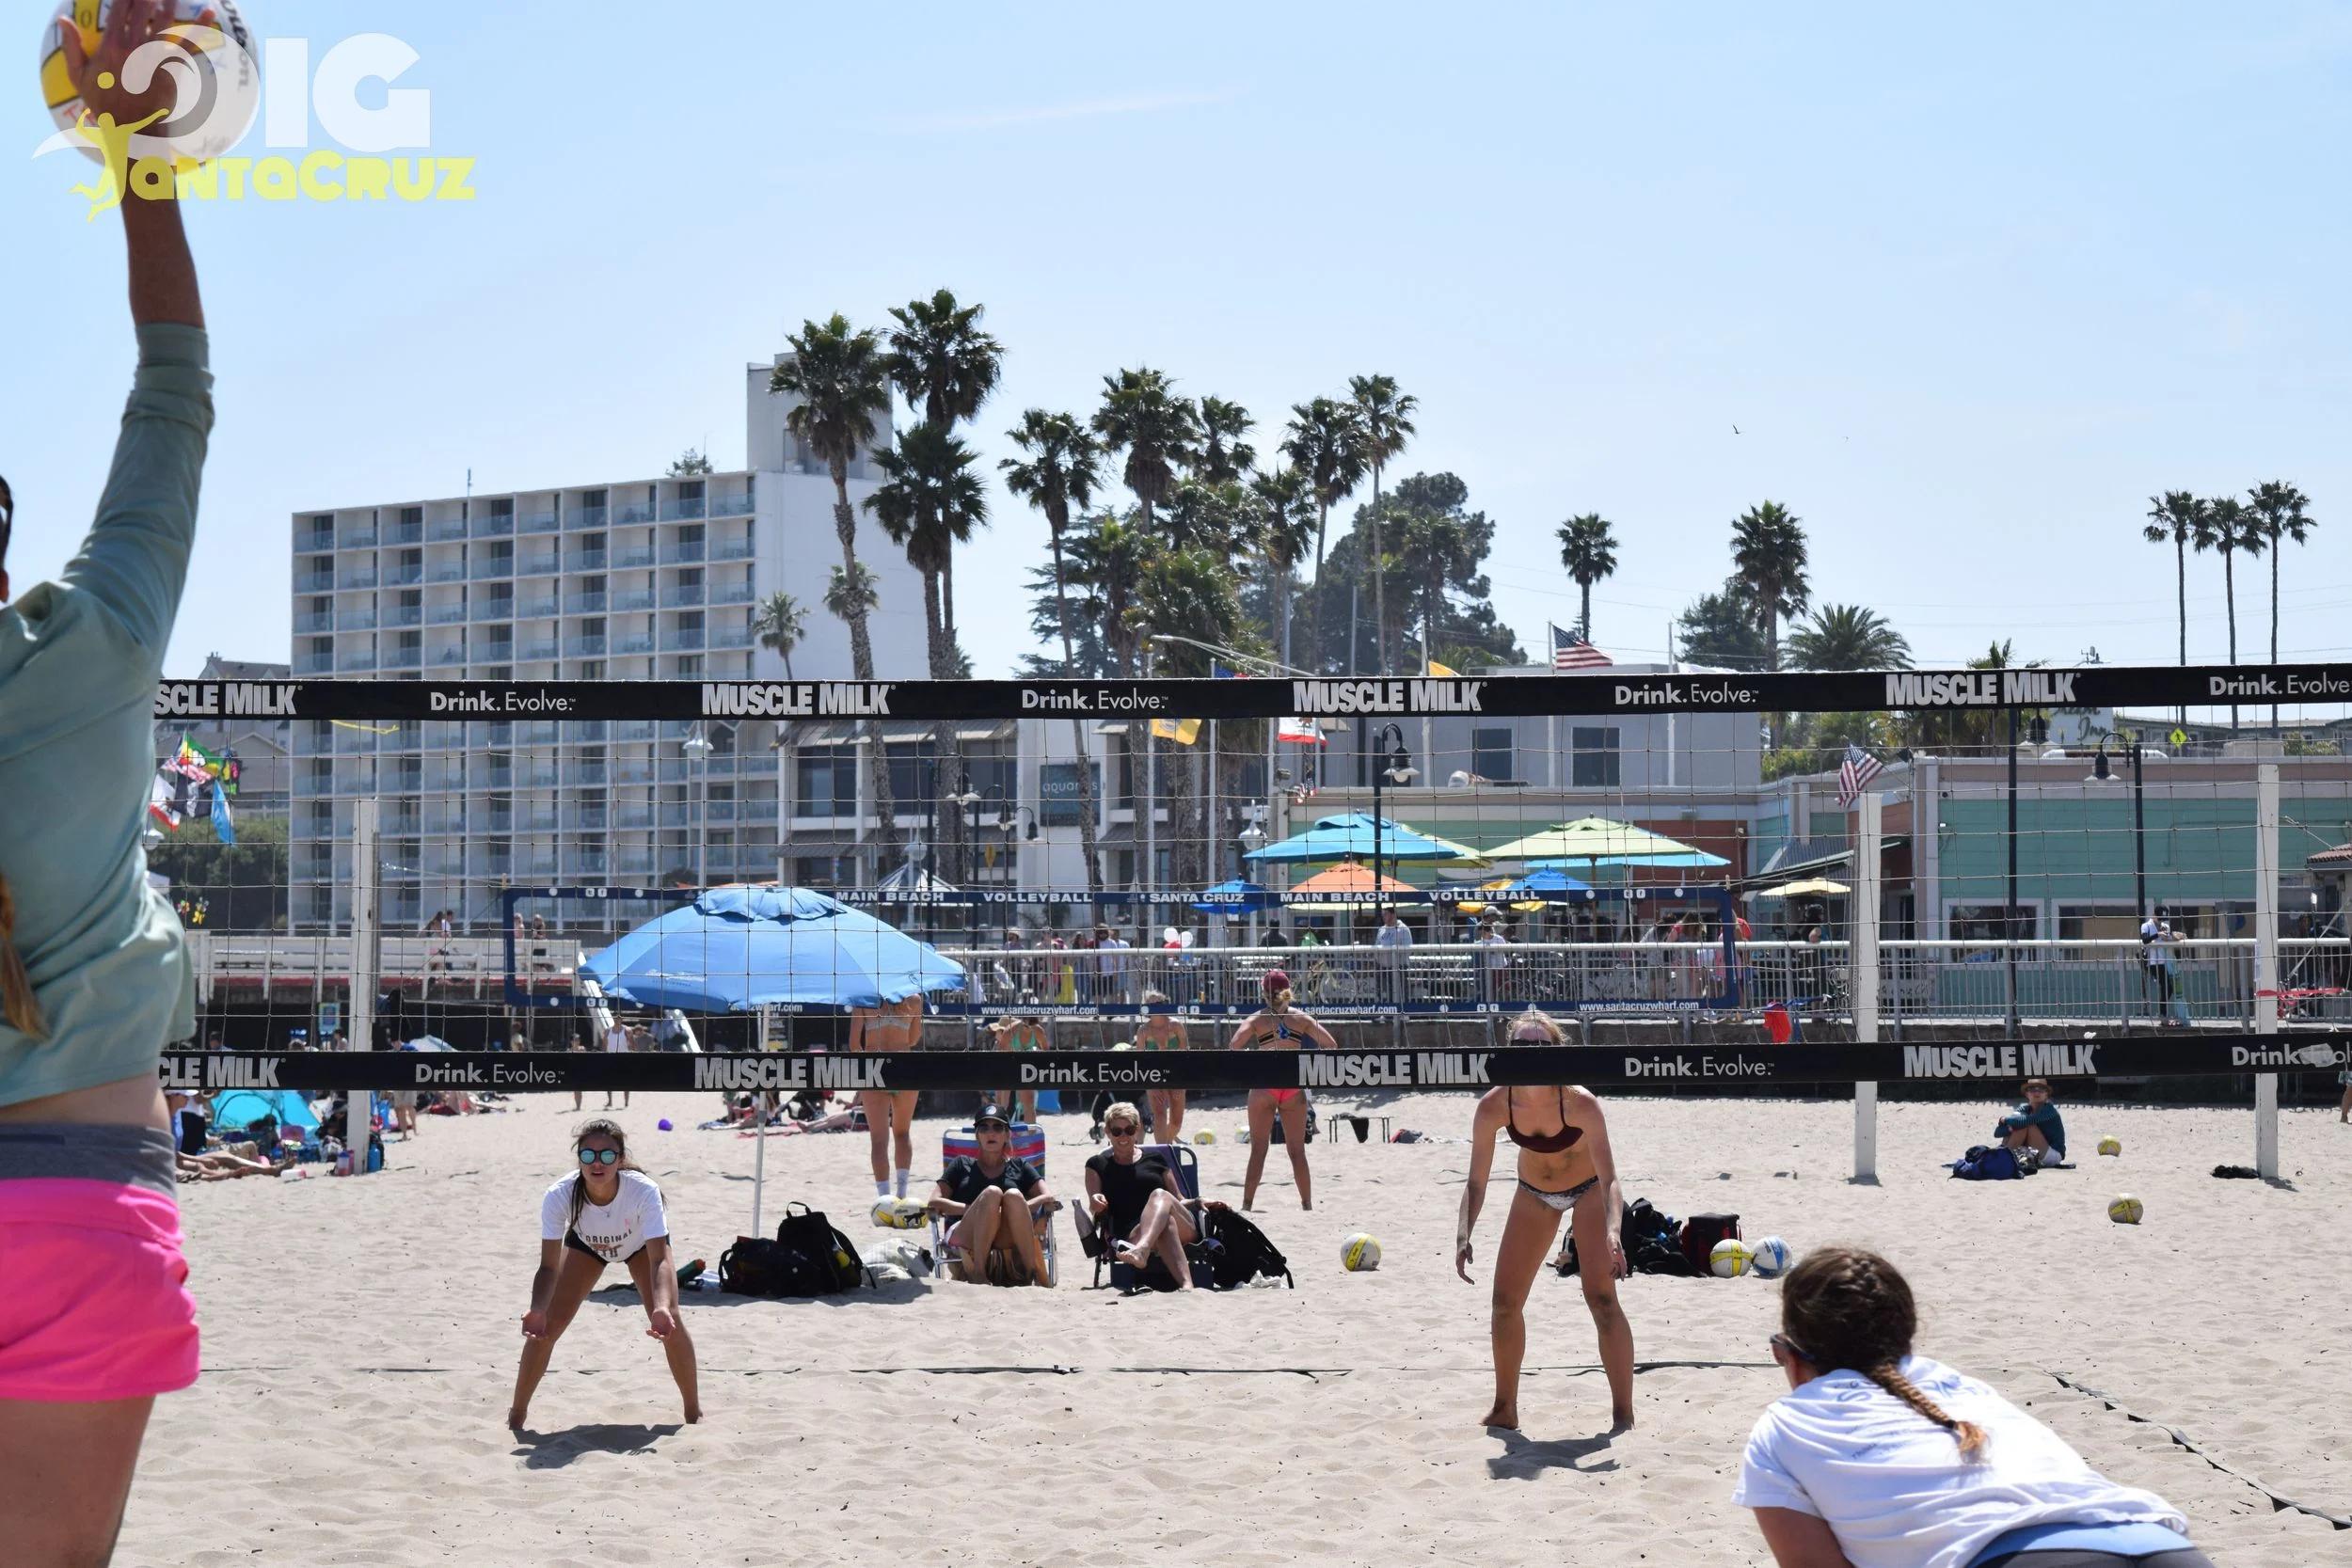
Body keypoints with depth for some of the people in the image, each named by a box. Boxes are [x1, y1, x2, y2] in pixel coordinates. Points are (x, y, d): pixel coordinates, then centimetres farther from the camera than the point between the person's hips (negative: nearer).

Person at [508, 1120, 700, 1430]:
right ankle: (517, 1414, 7)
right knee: (547, 1324, -11)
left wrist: (663, 1307, -62)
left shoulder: (644, 1191, -43)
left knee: (669, 1322, -16)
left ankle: (694, 1412, 3)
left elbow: (659, 1259, -44)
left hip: (642, 1243, -1)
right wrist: (537, 1310, -52)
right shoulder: (560, 1196, -39)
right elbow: (549, 1266, -34)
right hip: (586, 1244, 1)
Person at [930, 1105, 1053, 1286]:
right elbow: (935, 1202, 9)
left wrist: (1015, 1208, -10)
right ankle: (977, 1273, -40)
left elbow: (1048, 1198, 8)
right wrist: (976, 1210, -6)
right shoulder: (962, 1165, 24)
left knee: (1013, 1196, -31)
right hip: (966, 1236, 0)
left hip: (1008, 1241, 0)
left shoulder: (1019, 1167, 25)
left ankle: (1034, 1271, -38)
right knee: (992, 1193, -30)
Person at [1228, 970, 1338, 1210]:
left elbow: (1234, 1046, -13)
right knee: (1297, 1151, 9)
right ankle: (1307, 1204, 11)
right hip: (1294, 1088, 1)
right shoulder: (1301, 1018, 7)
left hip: (1264, 1088, -1)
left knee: (1258, 1150, 4)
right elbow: (1331, 1046, 1)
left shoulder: (1257, 1019, 2)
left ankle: (1247, 1204, 2)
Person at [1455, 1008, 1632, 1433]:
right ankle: (1505, 1409, 21)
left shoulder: (1579, 1103, -35)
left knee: (1601, 1298, -16)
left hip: (1588, 1189, -4)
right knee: (1505, 1301, 4)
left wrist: (1611, 1232, -52)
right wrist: (1463, 1235, -33)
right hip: (1534, 1192, 4)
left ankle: (1624, 1413, -6)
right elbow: (1476, 1182, -19)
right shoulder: (1494, 1106, -27)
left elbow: (1609, 1179, -35)